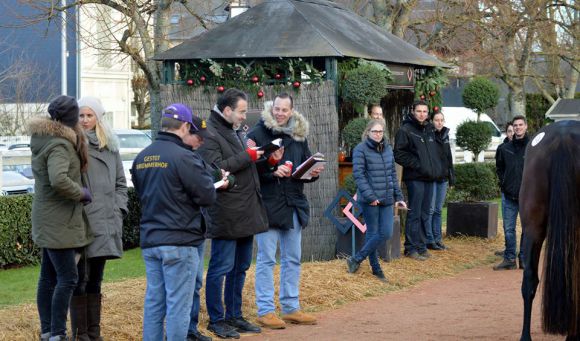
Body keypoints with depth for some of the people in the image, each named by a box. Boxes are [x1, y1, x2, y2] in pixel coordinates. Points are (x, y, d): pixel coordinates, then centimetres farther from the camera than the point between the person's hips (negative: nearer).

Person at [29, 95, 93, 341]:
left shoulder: (43, 140, 9)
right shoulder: (60, 145, -20)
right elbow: (58, 179, -35)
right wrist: (81, 193, -20)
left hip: (48, 220, 10)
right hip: (58, 222, -10)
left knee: (49, 277, 13)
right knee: (68, 278, -6)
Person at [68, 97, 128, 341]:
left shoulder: (110, 146, 14)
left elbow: (120, 182, 18)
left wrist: (118, 210, 7)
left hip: (105, 223, 5)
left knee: (95, 280, 12)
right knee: (80, 280, -4)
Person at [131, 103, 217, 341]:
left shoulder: (141, 158, 7)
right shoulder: (183, 157, -16)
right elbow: (208, 196, -13)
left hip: (149, 241, 7)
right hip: (179, 242, -7)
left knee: (153, 302, 12)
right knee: (178, 305, -2)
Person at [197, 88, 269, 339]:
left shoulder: (236, 133, 20)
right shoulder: (210, 135, -11)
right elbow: (215, 168, -23)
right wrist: (247, 157, -18)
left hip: (246, 213, 9)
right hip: (226, 215, -9)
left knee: (240, 267, 14)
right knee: (221, 268, -3)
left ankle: (234, 316, 23)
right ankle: (216, 320, 3)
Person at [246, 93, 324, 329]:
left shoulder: (299, 135, 10)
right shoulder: (258, 134, -7)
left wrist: (313, 173, -5)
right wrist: (273, 171, -25)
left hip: (294, 205, 6)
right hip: (268, 205, -6)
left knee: (293, 259, 12)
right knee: (266, 259, -1)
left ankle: (291, 308, 21)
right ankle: (265, 310, 4)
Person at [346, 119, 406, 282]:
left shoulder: (388, 149, 14)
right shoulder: (361, 150, -6)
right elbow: (358, 175, -12)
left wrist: (398, 197, 15)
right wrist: (370, 196, -19)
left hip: (387, 199, 6)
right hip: (370, 200, -6)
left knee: (386, 233, 0)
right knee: (373, 233, -1)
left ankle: (356, 260, 11)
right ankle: (376, 269, 11)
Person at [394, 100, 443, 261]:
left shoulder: (429, 130, 16)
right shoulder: (405, 130, -7)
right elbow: (399, 154, -11)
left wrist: (436, 168, 13)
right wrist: (417, 165, -16)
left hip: (429, 177, 7)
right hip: (415, 177, -7)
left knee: (425, 214, 12)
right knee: (414, 214, -6)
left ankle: (421, 246, 19)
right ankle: (411, 248, -2)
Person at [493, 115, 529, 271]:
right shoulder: (505, 148, 8)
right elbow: (499, 167, 22)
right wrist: (503, 182, 11)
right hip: (509, 195, 4)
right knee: (508, 229, 5)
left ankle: (524, 259, 12)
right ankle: (509, 259, 12)